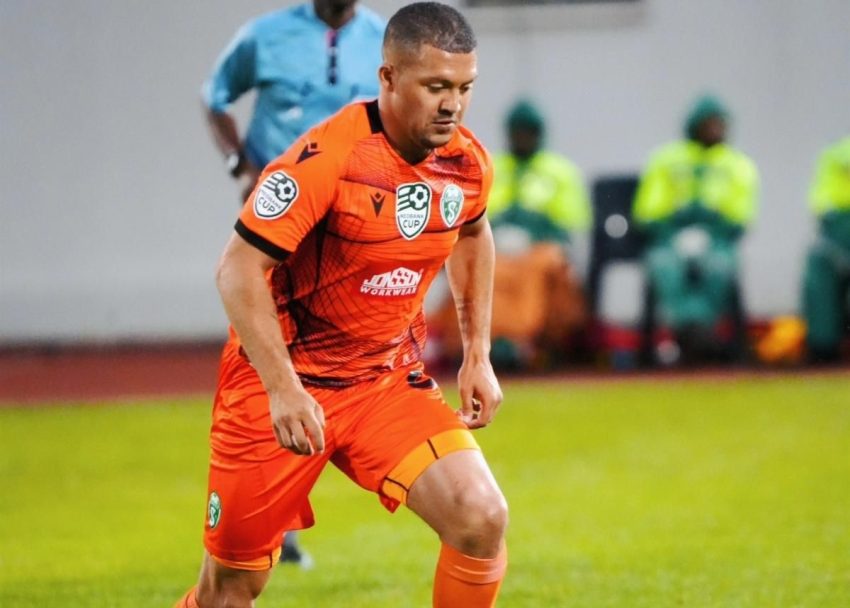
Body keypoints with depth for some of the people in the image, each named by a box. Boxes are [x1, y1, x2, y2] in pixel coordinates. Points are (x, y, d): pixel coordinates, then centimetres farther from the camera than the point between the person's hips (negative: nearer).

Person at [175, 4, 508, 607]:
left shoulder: (468, 163, -4)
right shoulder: (327, 156, -23)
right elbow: (238, 269, -23)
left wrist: (478, 356, 15)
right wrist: (283, 389, -31)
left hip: (390, 380, 5)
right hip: (281, 381, -5)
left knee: (482, 519, -17)